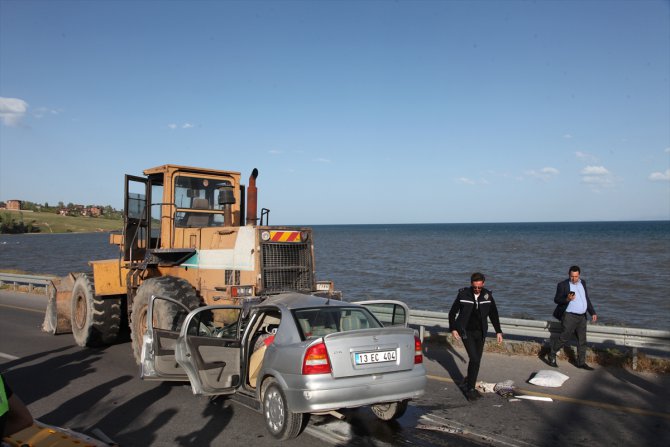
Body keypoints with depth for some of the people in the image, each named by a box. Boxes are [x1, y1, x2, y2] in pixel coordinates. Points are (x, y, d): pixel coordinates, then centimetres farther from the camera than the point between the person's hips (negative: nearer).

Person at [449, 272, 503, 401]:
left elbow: (494, 315, 12)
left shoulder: (487, 295, -1)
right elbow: (452, 312, -1)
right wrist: (453, 329, -8)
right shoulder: (463, 294, -10)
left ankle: (469, 382, 27)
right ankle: (470, 389, -2)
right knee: (474, 359, -13)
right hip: (466, 332, -4)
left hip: (480, 333, 4)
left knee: (477, 360, 7)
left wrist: (498, 331, 9)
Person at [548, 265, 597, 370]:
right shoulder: (563, 285, -7)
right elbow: (556, 299, -8)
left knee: (582, 340, 7)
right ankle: (551, 356, 10)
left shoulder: (582, 283, 12)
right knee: (564, 337, -5)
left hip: (581, 317, 6)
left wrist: (593, 313, 12)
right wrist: (567, 299, -26)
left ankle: (581, 362, 14)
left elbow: (586, 299, 19)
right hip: (569, 316, -6)